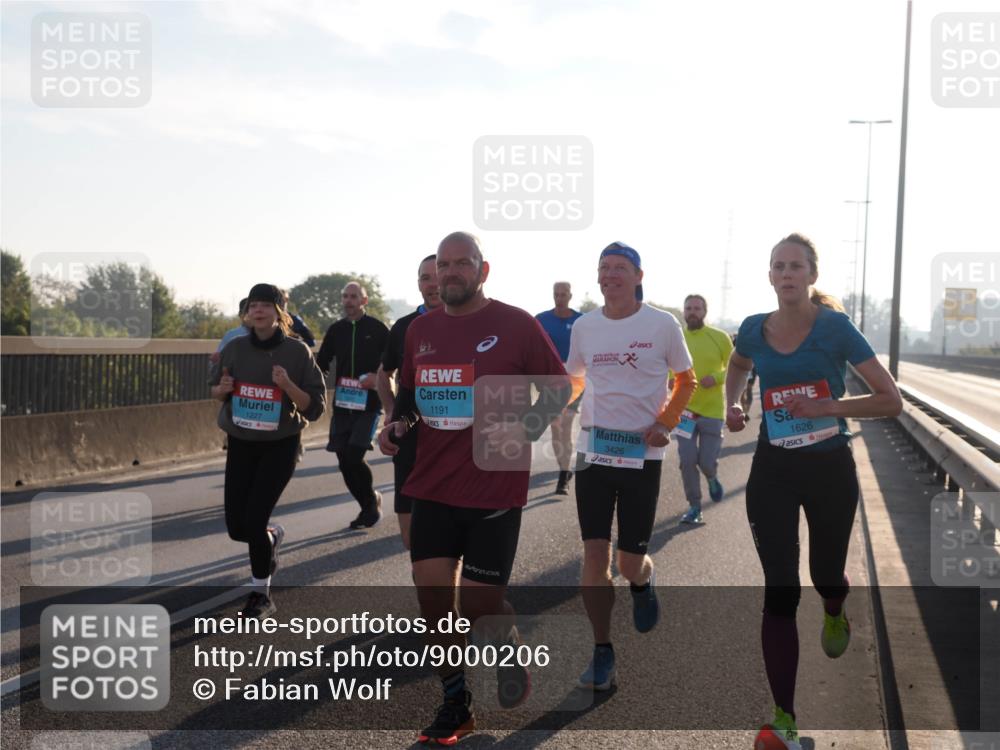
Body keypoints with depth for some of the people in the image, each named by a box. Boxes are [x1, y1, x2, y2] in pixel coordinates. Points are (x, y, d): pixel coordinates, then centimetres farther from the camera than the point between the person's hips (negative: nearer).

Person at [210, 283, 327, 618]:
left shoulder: (297, 352, -10)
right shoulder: (235, 348, -2)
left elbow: (315, 407, -10)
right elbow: (214, 390, 12)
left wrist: (287, 385, -26)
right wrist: (223, 388, -11)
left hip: (279, 446, -4)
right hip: (240, 444, 4)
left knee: (254, 521, -11)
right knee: (237, 527, 4)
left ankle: (261, 595, 10)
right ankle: (272, 537, 41)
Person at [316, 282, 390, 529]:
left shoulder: (377, 329, -3)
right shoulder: (335, 330, 9)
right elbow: (321, 364, 12)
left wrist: (378, 378, -15)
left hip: (369, 403, -5)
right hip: (342, 404, 5)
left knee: (354, 455, -15)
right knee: (344, 460, 3)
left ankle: (371, 500, 8)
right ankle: (370, 507, 20)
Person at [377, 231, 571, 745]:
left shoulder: (516, 325, -7)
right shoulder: (420, 330, 7)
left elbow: (559, 388, 0)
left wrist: (524, 431, -16)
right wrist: (397, 424, 1)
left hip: (494, 488, -4)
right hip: (432, 486, 4)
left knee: (479, 603, -1)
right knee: (432, 593, 1)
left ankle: (510, 649, 35)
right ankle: (455, 704, 18)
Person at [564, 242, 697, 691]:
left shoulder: (662, 325, -4)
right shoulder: (584, 326, 5)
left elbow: (685, 379, 7)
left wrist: (665, 424, -7)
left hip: (643, 453, -2)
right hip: (593, 448, 2)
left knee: (630, 563, 1)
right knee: (594, 553, -4)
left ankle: (643, 582, 39)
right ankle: (602, 653, 8)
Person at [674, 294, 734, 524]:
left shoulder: (720, 337, -4)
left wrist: (716, 378, -17)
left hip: (712, 411, -1)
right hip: (685, 409, 1)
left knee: (707, 461, 1)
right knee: (687, 460, -1)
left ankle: (712, 478, 37)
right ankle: (694, 506, 14)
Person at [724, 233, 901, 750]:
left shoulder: (835, 329, -12)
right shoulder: (753, 331, -3)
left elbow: (891, 400, -13)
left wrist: (826, 406, -24)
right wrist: (733, 403, 4)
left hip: (830, 471, -1)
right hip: (772, 472, 2)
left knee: (826, 576, 16)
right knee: (780, 592, -4)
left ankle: (834, 614, 57)